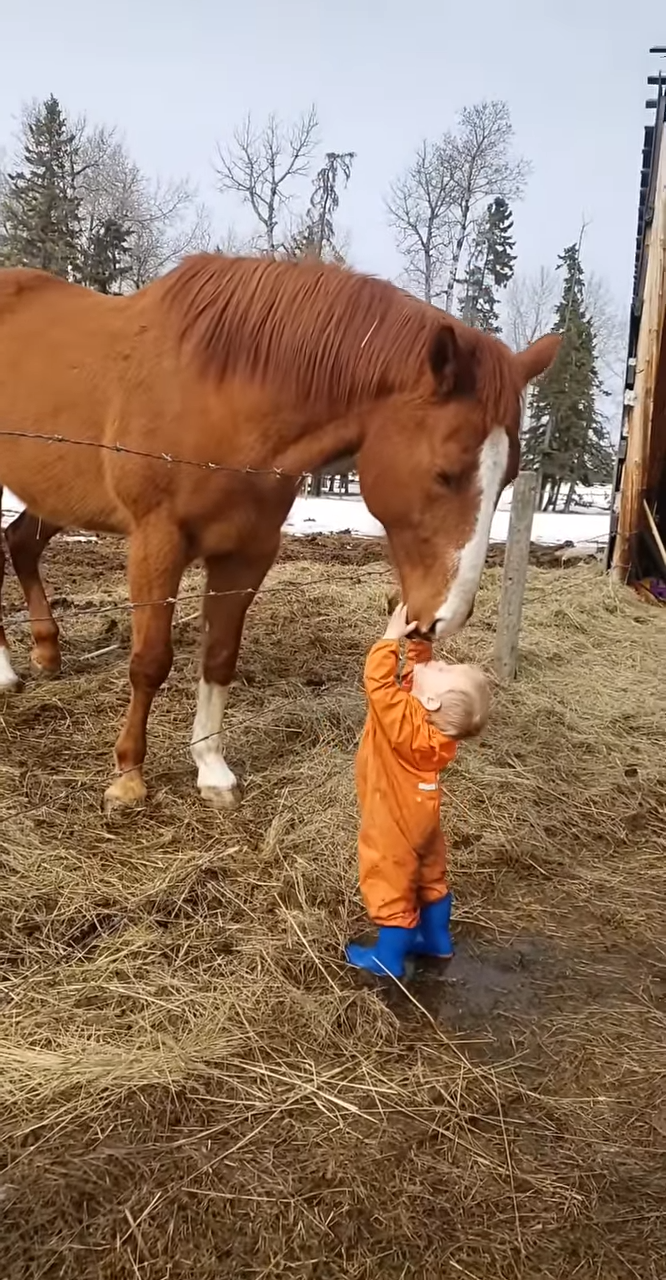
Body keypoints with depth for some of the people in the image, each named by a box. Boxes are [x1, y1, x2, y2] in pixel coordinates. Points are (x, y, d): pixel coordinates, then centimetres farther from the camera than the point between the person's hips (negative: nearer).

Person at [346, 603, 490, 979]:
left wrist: (393, 636, -33)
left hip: (394, 823, -8)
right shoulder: (434, 718, -13)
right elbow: (419, 665, 0)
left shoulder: (404, 720, -36)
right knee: (429, 875, 24)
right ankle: (437, 941, 42)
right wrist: (419, 637, -12)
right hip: (419, 816, 8)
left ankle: (389, 958, 27)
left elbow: (378, 681, -40)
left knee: (391, 886, 10)